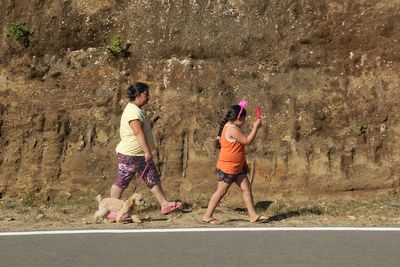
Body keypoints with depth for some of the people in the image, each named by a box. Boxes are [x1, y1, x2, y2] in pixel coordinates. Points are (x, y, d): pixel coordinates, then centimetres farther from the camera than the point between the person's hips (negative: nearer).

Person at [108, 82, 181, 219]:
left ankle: (165, 205, 8)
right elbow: (138, 133, -28)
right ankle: (113, 210, 13)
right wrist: (147, 151, -31)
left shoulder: (136, 110, 13)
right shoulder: (133, 111, -20)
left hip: (141, 155, 10)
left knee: (153, 179, 7)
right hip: (129, 155, -10)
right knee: (121, 182, 2)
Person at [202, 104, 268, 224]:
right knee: (221, 191, 0)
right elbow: (247, 141, -21)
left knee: (246, 188, 7)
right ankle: (207, 216, 11)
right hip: (228, 168, -10)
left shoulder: (230, 127, 11)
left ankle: (253, 215, 11)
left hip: (237, 168, 10)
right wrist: (255, 127, -15)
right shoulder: (233, 129, -22)